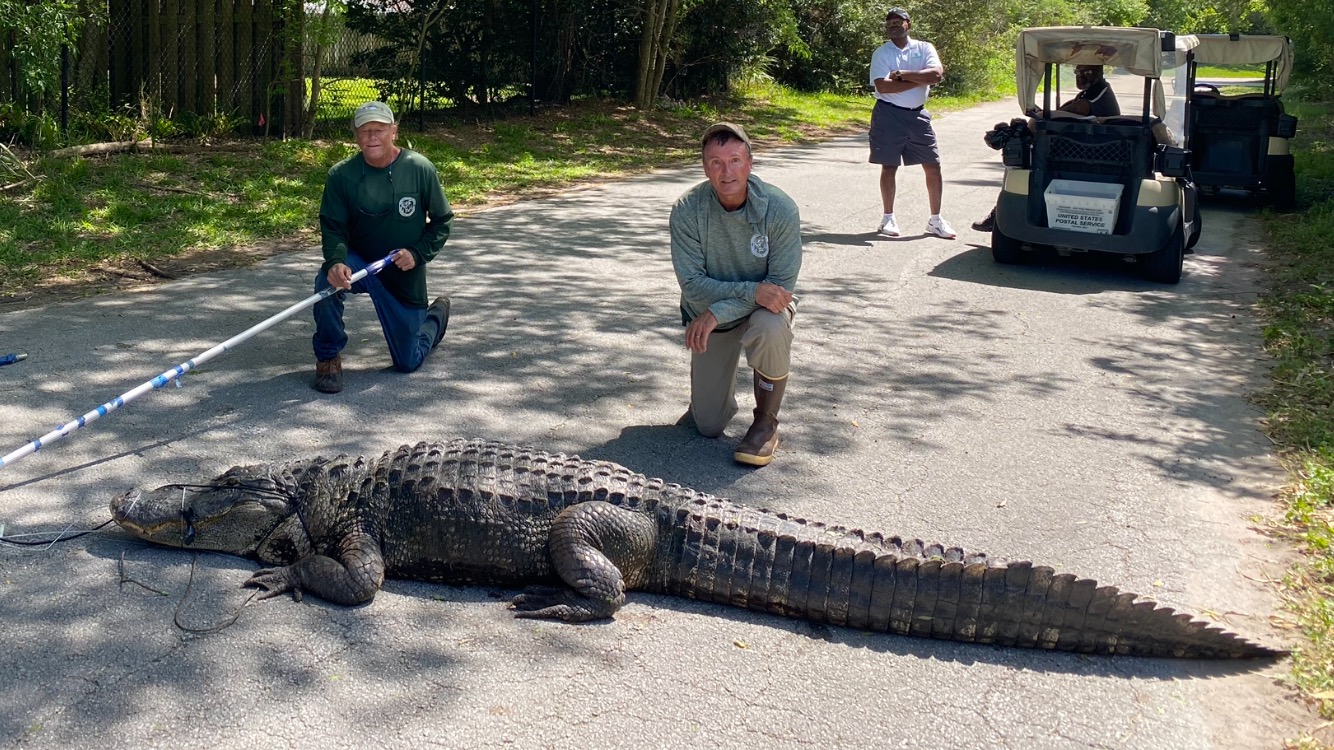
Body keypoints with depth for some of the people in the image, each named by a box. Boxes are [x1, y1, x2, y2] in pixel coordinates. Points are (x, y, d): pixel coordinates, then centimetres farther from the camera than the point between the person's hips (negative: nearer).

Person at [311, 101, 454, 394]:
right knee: (327, 281, -35)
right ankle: (328, 358, -11)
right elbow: (332, 227, -11)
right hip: (358, 262, 1)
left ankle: (437, 315, 41)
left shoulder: (420, 169, -12)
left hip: (405, 276, 0)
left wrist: (417, 254, -17)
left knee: (408, 363, 6)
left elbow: (442, 221, -2)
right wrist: (336, 262, -32)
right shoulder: (342, 174, -11)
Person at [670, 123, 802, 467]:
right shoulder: (687, 210, -21)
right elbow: (692, 284, -21)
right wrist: (752, 291, -35)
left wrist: (718, 312, -31)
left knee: (772, 327, -40)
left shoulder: (780, 209, -23)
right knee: (708, 426, 0)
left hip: (764, 307, -1)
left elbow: (782, 284, -23)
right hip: (708, 314, 1)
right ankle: (714, 381, 38)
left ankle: (766, 423, -14)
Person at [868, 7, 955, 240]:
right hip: (889, 114, -2)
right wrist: (920, 80, -13)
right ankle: (889, 218, 16)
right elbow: (883, 86, -16)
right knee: (889, 167, 4)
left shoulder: (924, 48, 4)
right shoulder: (881, 53, -1)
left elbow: (937, 74, -13)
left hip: (917, 115, 2)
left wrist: (902, 74, -16)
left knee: (933, 167, 2)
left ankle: (935, 219, 13)